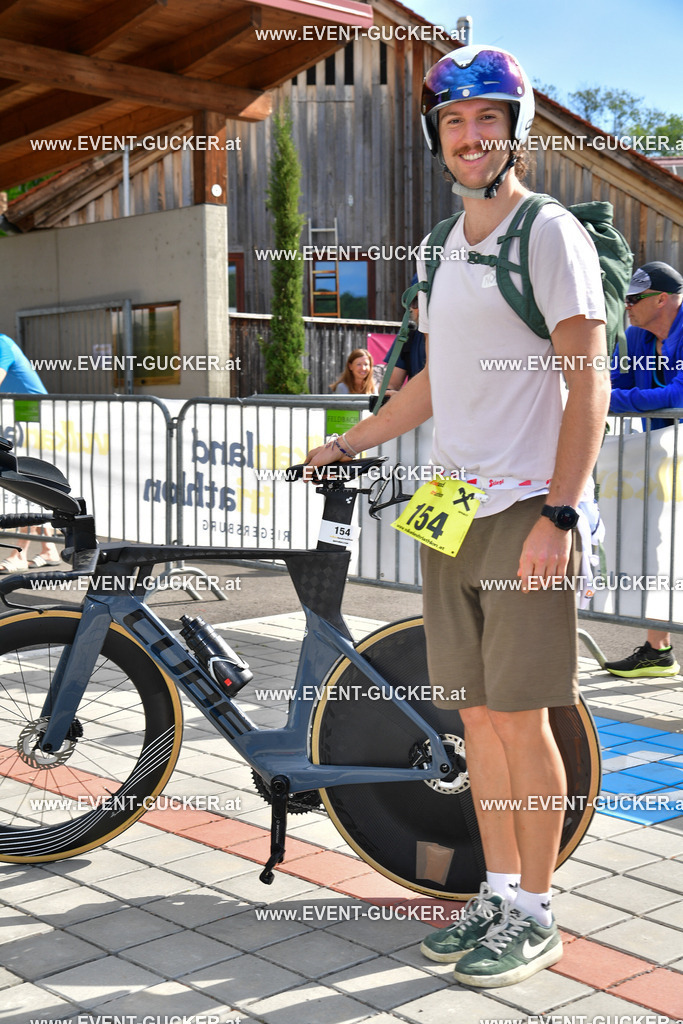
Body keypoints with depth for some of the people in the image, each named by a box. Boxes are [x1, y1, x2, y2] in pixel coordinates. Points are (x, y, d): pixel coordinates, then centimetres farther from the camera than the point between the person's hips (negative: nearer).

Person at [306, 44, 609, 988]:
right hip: (450, 512, 7)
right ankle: (500, 895, 22)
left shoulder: (551, 234, -6)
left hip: (525, 511, -7)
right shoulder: (443, 248, 17)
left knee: (522, 716, -3)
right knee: (477, 713, 10)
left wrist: (557, 514, -18)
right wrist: (348, 444, 26)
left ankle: (536, 915, 12)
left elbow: (590, 386, -11)